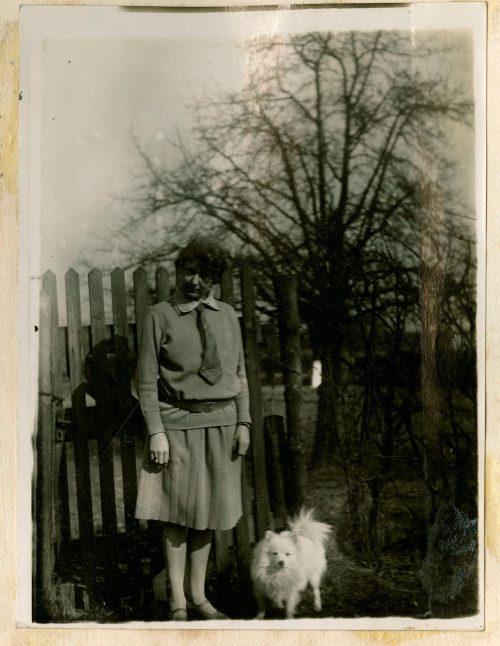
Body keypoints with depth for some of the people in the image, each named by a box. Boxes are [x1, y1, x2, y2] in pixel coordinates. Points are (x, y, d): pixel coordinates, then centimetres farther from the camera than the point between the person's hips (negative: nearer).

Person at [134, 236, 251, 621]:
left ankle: (198, 594, 23)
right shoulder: (160, 315, -2)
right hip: (178, 422, -4)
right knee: (179, 514, 1)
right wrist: (156, 431, -10)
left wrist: (243, 422, 6)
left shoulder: (227, 315, 9)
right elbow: (147, 378, -4)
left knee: (207, 514, 10)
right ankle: (178, 602, 12)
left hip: (222, 422, 4)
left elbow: (240, 373, 12)